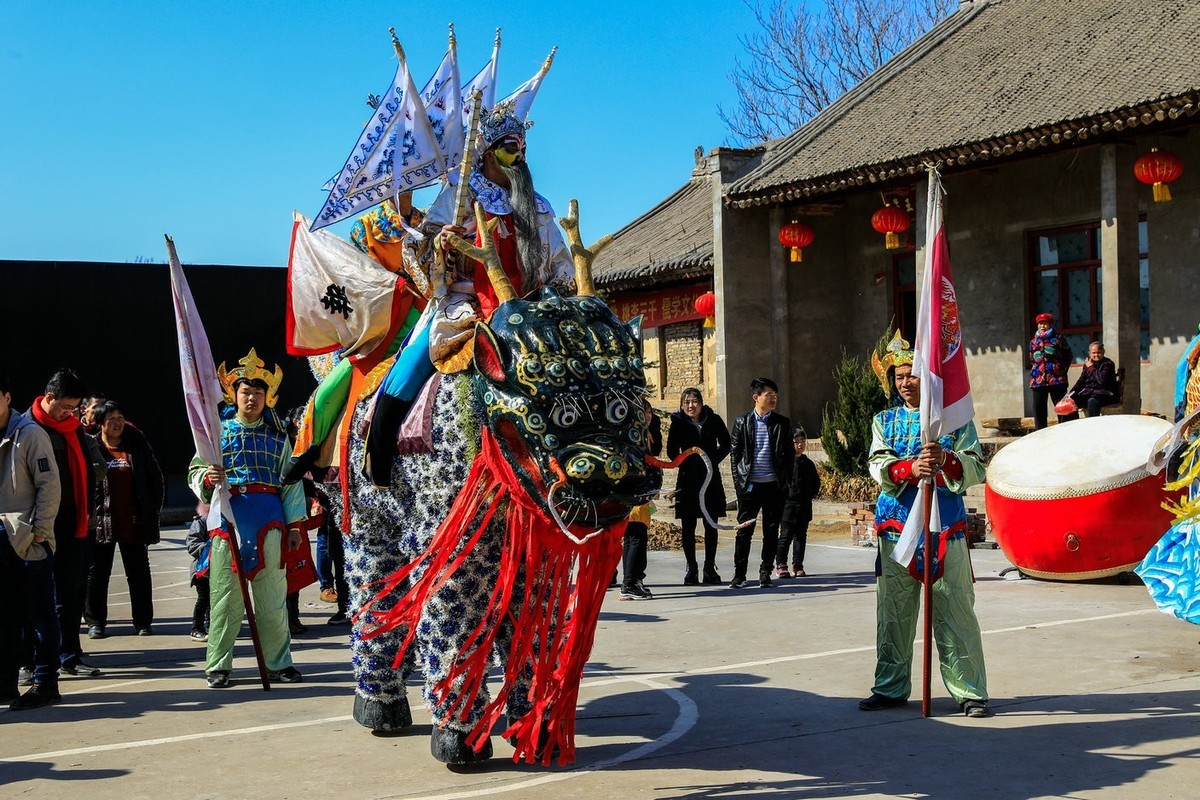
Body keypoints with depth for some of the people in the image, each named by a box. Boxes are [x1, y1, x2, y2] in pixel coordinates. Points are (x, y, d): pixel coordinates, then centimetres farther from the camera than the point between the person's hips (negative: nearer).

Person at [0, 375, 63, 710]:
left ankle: (45, 684, 7)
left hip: (31, 542, -6)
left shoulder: (30, 434, -8)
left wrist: (38, 530, -13)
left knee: (39, 616, 1)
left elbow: (49, 485, -11)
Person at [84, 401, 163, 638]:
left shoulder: (137, 446, 3)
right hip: (101, 521, -1)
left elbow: (155, 477, 9)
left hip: (133, 522, 2)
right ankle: (95, 622, 17)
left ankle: (143, 621, 16)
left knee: (138, 573, 7)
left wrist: (153, 510, 5)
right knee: (97, 573, 6)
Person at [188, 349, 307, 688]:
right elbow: (195, 472, 9)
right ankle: (218, 666, 8)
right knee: (225, 596, 0)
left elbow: (291, 482, 12)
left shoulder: (277, 434, 14)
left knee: (273, 596, 4)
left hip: (269, 519, 1)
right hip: (228, 516, -1)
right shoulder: (218, 429, 11)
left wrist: (295, 524, 5)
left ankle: (278, 663, 12)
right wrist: (207, 478, -15)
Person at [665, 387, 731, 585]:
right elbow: (672, 451, 3)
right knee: (688, 526, 0)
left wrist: (712, 461, -1)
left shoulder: (713, 420, 1)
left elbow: (725, 444, 10)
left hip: (710, 478, 1)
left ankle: (710, 569, 11)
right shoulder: (678, 423, -1)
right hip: (687, 478, -1)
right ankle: (690, 569, 7)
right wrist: (686, 463, -7)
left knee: (711, 525, 4)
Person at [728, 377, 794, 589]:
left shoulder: (782, 423, 7)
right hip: (749, 485, -1)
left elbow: (789, 453, 9)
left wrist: (786, 480, 1)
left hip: (774, 485, 1)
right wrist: (738, 480, -1)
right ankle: (739, 574, 9)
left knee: (771, 532, 5)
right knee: (744, 530, 1)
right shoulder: (742, 422, 4)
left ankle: (765, 573, 15)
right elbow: (734, 452, 5)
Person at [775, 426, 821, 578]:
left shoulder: (808, 463, 11)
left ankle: (798, 565, 16)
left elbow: (816, 481, 23)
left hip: (804, 505, 5)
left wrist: (813, 493, 11)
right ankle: (780, 564, 5)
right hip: (788, 504, -5)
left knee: (801, 536, 8)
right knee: (786, 535, -4)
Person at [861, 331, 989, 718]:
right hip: (897, 527, 2)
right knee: (893, 612, 6)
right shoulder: (884, 421, 13)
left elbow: (976, 468, -3)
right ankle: (891, 687, 17)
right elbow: (879, 466, -2)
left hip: (946, 528, -2)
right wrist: (911, 469, -21)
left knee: (956, 611, -2)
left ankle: (970, 691, 7)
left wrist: (946, 460, -23)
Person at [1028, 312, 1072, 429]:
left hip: (1056, 379, -4)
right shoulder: (1033, 341, 15)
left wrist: (1063, 370, -1)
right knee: (1038, 409, 3)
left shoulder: (1058, 338, 4)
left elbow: (1068, 355, 7)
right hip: (1038, 380, 4)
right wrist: (1034, 373, 11)